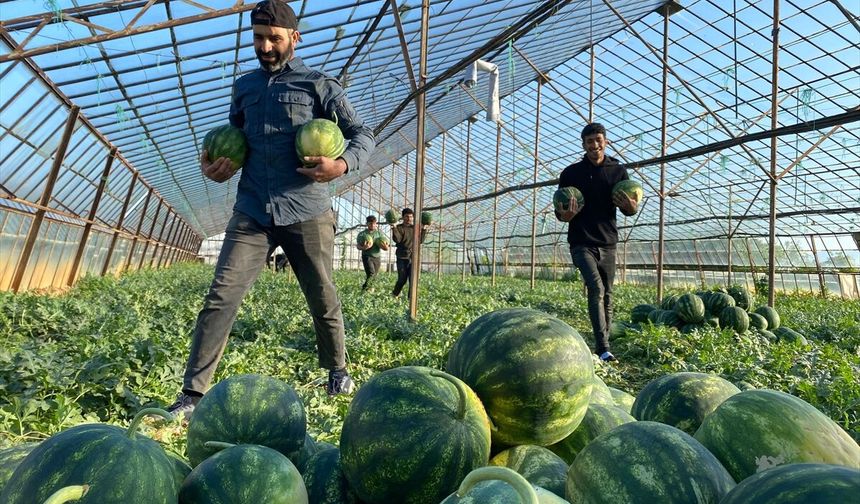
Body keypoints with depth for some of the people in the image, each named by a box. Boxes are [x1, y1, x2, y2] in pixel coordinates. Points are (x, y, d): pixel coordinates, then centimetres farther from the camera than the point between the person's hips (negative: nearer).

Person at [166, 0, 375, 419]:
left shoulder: (319, 84, 6)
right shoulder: (243, 86, 19)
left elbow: (363, 135, 3)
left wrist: (342, 164, -17)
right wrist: (214, 165, 8)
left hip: (307, 214, -3)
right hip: (252, 214, 3)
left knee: (323, 301, 8)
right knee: (221, 297, -7)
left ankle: (337, 373, 30)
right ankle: (192, 394, 2)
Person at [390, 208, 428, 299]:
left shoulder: (415, 228, 12)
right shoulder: (399, 228, -1)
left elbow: (420, 240, 8)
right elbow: (397, 240, -16)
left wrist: (424, 229, 3)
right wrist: (394, 228, -23)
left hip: (413, 257, 3)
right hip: (402, 257, -3)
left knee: (413, 279, -3)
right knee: (402, 279, 3)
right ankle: (395, 294, 28)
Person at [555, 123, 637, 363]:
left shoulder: (618, 171, 8)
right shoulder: (571, 173, 4)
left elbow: (629, 210, 9)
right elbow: (559, 211, 6)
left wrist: (630, 206, -15)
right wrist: (565, 215, -18)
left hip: (608, 243, 3)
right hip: (581, 243, -3)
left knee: (607, 297, 6)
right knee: (596, 288, -19)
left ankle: (603, 347, 19)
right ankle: (603, 349, -18)